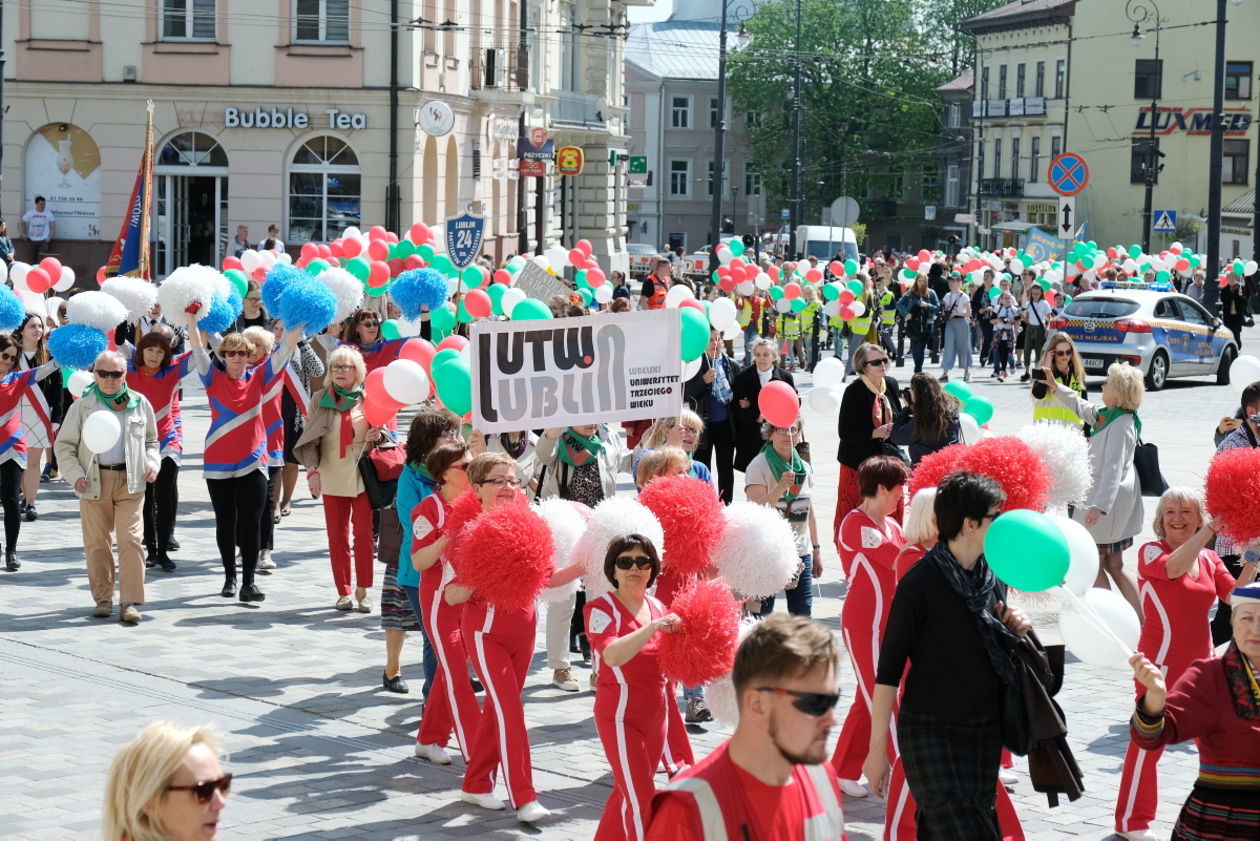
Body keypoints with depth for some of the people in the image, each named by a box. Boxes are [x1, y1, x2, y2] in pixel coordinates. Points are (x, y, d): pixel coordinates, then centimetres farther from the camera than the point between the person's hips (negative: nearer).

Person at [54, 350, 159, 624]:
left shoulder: (140, 404, 7)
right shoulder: (82, 406, 2)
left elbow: (151, 440, 20)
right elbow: (64, 445, 5)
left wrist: (152, 463, 1)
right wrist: (75, 475, -9)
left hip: (130, 480, 0)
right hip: (94, 481, 0)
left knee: (131, 540, -8)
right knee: (96, 542, 6)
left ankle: (130, 602, -7)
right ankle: (103, 599, 18)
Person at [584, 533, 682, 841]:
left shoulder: (658, 607, 7)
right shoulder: (600, 609, -13)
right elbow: (612, 655, -32)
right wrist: (654, 626, -37)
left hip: (655, 715, 7)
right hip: (620, 716, -7)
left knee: (627, 795, 17)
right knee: (642, 801, -9)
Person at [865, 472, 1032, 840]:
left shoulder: (992, 578, 6)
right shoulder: (920, 583, -14)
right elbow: (888, 671, -12)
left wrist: (1014, 632, -2)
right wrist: (877, 748, -13)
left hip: (985, 735, 6)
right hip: (931, 735, -6)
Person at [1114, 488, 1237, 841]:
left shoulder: (1210, 559, 9)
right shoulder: (1151, 552, -8)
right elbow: (1175, 567, -30)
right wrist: (1211, 530, -33)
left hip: (1201, 661, 6)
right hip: (1162, 662, -6)